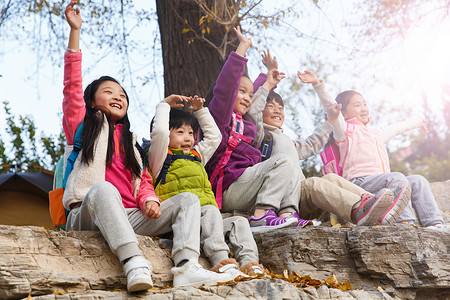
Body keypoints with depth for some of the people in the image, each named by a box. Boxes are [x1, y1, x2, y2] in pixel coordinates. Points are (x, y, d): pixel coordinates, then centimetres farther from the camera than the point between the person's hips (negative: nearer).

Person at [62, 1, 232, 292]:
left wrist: (149, 200, -5)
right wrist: (75, 31, -2)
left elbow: (144, 181, 20)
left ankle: (186, 267, -38)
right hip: (88, 213, -5)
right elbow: (72, 86, 4)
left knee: (188, 199, -13)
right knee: (103, 188, -37)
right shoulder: (82, 126, 17)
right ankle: (135, 263, -54)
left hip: (129, 216, 5)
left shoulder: (129, 142, 30)